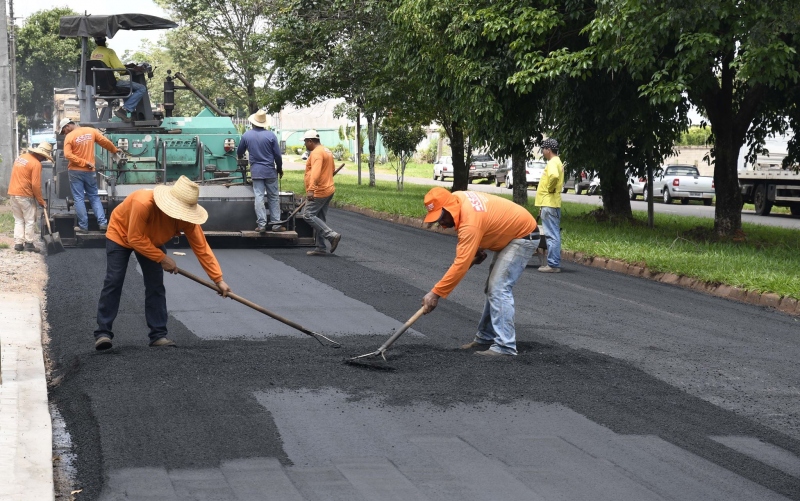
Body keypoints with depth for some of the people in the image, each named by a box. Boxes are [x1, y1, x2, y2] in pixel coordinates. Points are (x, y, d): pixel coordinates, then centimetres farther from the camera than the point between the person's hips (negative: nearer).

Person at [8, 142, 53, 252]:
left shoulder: (21, 157, 10)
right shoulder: (36, 164, -14)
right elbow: (36, 185, -17)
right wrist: (41, 201, -8)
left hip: (13, 193, 7)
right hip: (25, 195, -7)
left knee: (18, 220, 13)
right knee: (29, 220, 3)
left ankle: (18, 243, 9)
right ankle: (28, 243, 4)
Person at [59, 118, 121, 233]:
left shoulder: (69, 137, -9)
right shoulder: (91, 131, 3)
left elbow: (68, 155, -19)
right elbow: (105, 142, 8)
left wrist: (84, 163, -16)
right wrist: (115, 151, 24)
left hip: (75, 171, -4)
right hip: (89, 171, 4)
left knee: (78, 198, 2)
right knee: (94, 197, 11)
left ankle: (83, 226, 0)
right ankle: (102, 222, -1)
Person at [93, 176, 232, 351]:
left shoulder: (187, 217, -28)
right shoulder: (143, 203, -44)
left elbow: (202, 248, -22)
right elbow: (135, 238, -35)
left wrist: (218, 279, -23)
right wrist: (162, 258, -32)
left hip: (152, 240, 4)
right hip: (120, 234, -4)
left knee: (156, 285, -4)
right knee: (114, 282, -12)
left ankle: (158, 334, 1)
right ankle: (103, 333, -7)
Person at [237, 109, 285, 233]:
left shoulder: (246, 135, -1)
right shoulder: (271, 135, -7)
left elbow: (239, 153, 14)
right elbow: (277, 155, -3)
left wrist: (241, 157, 38)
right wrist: (280, 169, 12)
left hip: (256, 172, 1)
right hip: (270, 171, -1)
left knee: (259, 198, 1)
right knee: (274, 197, 7)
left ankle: (261, 225, -4)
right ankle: (276, 224, 7)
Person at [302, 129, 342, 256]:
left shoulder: (316, 153, -15)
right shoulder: (326, 151, 17)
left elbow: (315, 172, -29)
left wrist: (311, 189, -38)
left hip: (319, 192, -10)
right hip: (328, 190, 10)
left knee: (308, 215, -8)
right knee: (320, 219, 11)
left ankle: (332, 235, -14)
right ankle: (321, 248, 11)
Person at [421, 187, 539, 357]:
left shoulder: (470, 222, -34)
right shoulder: (457, 198, -8)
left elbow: (461, 265, -34)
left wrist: (435, 293, -31)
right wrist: (477, 249, 0)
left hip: (524, 237, -10)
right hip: (510, 234, 10)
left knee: (499, 289, -19)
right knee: (492, 289, 13)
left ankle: (505, 346, -21)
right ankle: (485, 338, 20)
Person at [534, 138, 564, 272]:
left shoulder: (552, 163, -13)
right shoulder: (557, 162, 19)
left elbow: (554, 176, -34)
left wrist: (550, 188, -18)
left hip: (549, 204, -11)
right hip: (552, 204, 11)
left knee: (551, 235, -10)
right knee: (554, 235, 12)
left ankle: (553, 264, -10)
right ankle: (554, 263, 16)